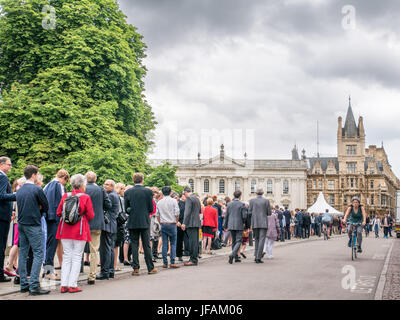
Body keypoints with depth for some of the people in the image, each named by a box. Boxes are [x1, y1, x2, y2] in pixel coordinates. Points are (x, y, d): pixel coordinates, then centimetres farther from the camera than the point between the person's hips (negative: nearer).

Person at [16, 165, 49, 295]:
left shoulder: (19, 190, 10)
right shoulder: (37, 189, -11)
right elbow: (46, 206, -3)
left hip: (21, 225, 8)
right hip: (33, 225, -7)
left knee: (23, 254, 11)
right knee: (38, 255, -5)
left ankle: (24, 284, 15)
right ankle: (34, 286, -11)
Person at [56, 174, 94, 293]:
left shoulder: (65, 196, 3)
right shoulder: (86, 197, -7)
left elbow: (59, 213, 7)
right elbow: (90, 216, -5)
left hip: (65, 230, 4)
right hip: (80, 231, -4)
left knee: (67, 257, 10)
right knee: (77, 257, 2)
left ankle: (64, 285, 9)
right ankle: (72, 285, 1)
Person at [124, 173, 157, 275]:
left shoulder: (128, 192, -1)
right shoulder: (148, 191, -5)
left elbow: (126, 209, 2)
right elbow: (151, 208, -3)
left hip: (132, 222, 1)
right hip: (144, 222, -1)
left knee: (134, 245, 6)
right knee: (146, 245, 6)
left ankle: (135, 268, 3)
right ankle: (150, 268, 11)